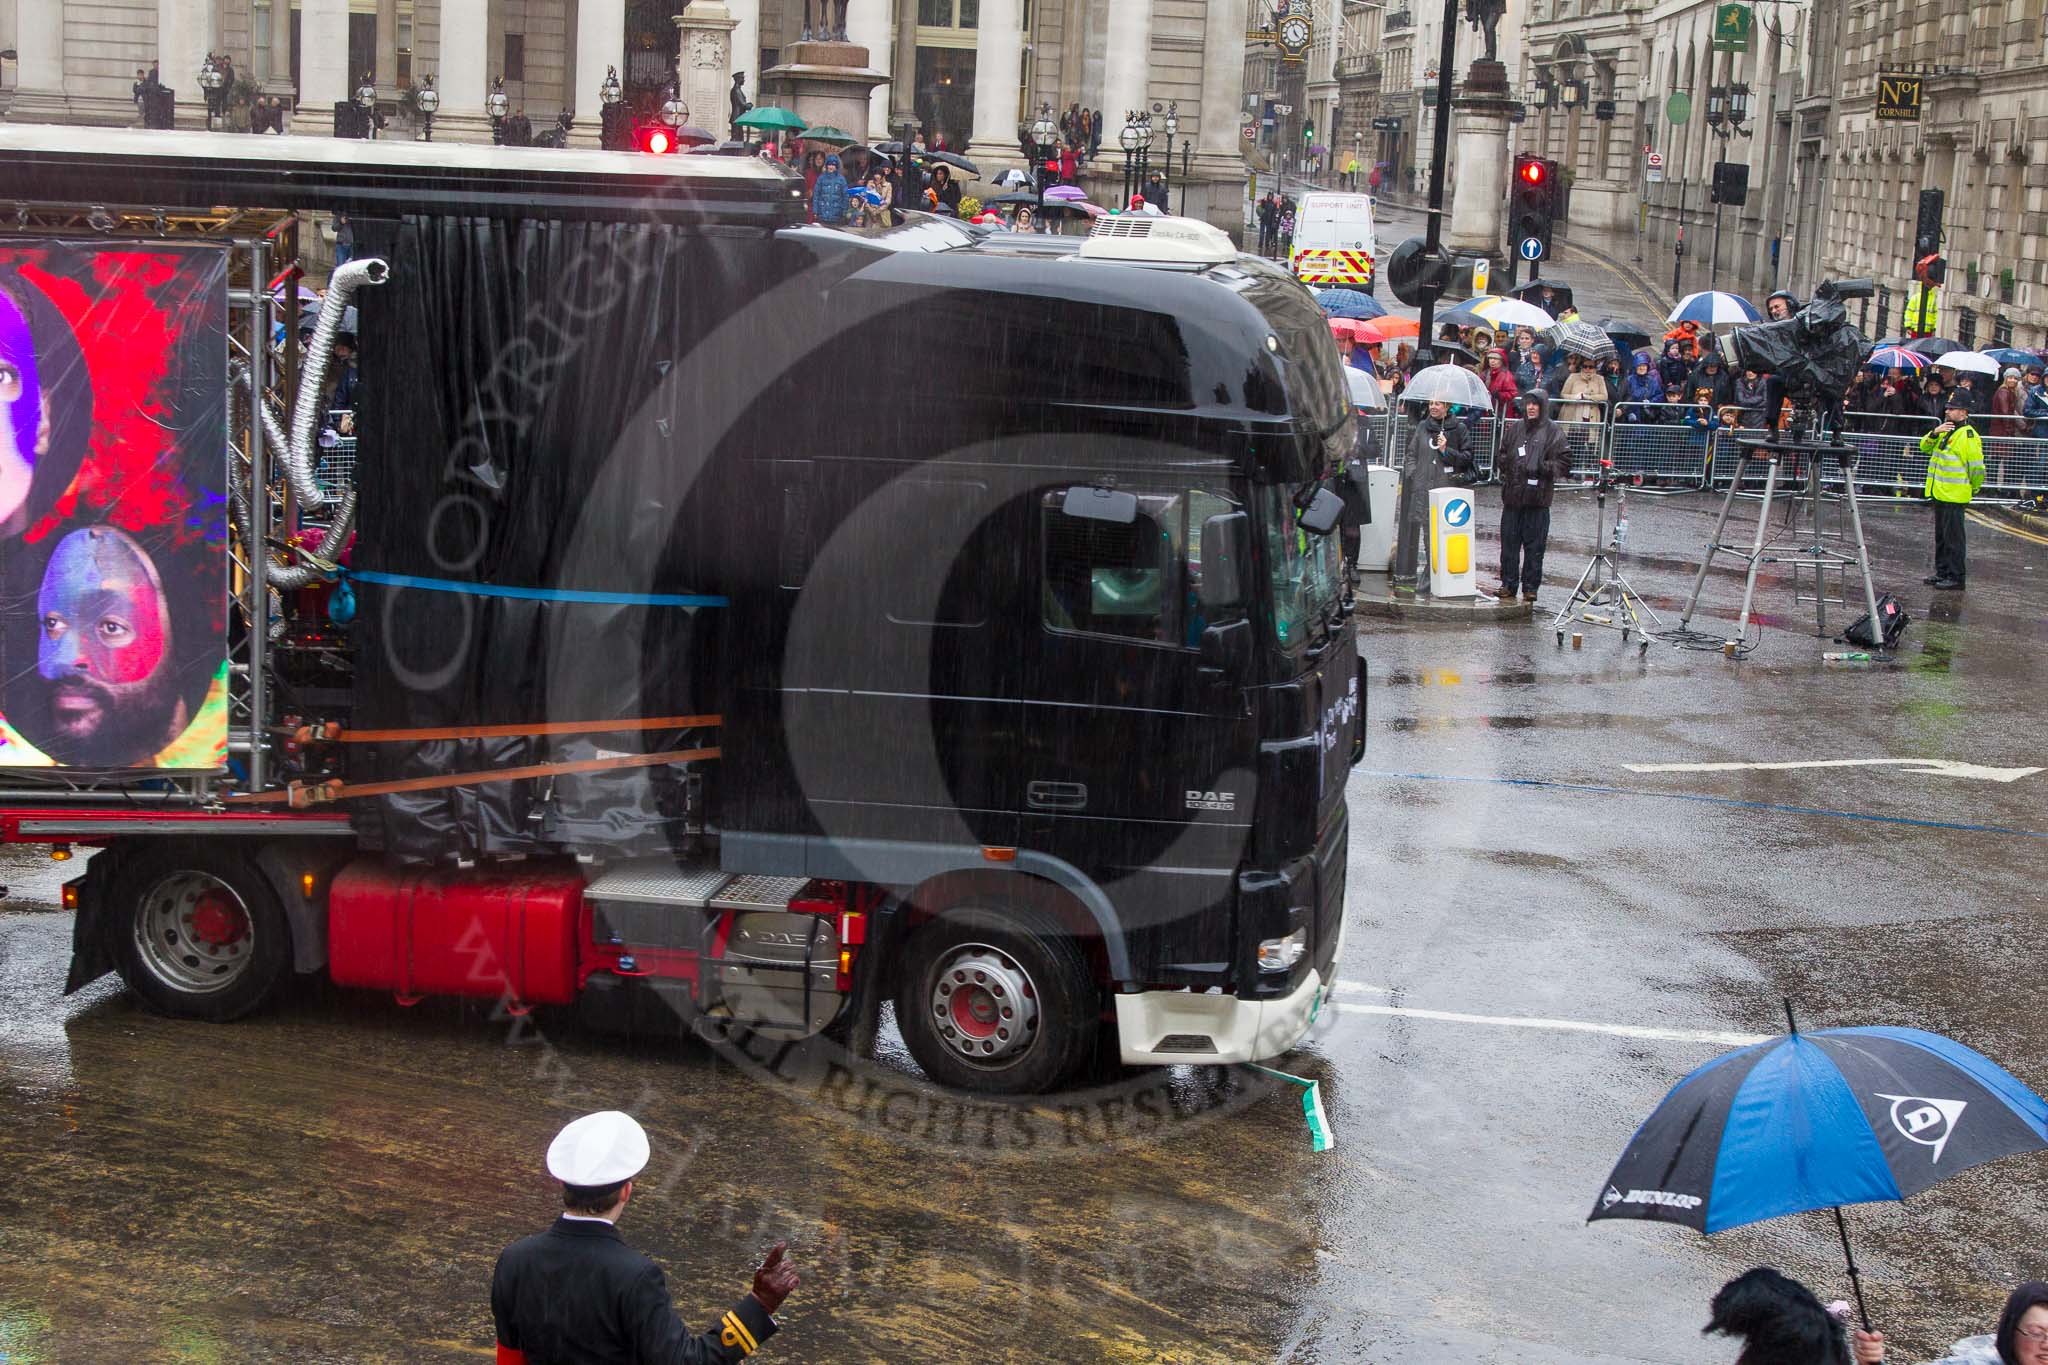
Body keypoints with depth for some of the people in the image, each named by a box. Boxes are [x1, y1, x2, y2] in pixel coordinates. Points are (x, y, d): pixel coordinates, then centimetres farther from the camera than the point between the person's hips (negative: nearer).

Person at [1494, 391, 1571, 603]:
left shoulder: (1553, 432, -2)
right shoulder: (1514, 428, 11)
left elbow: (1564, 463, -4)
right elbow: (1501, 457, 20)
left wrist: (1542, 468, -16)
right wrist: (1504, 462, -2)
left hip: (1538, 499, -4)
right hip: (1513, 496, 4)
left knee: (1534, 545, 0)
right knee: (1509, 543, 6)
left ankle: (1530, 587, 9)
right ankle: (1508, 584, 15)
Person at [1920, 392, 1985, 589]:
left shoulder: (1968, 435, -15)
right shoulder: (1946, 430, 14)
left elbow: (1976, 466, -16)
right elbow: (1925, 447, 14)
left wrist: (1974, 488, -3)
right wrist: (1935, 433, -4)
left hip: (1954, 497, -9)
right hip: (1939, 493, 9)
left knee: (1953, 537, -5)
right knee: (1941, 536, 16)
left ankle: (1957, 577, 0)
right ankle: (1942, 572, 25)